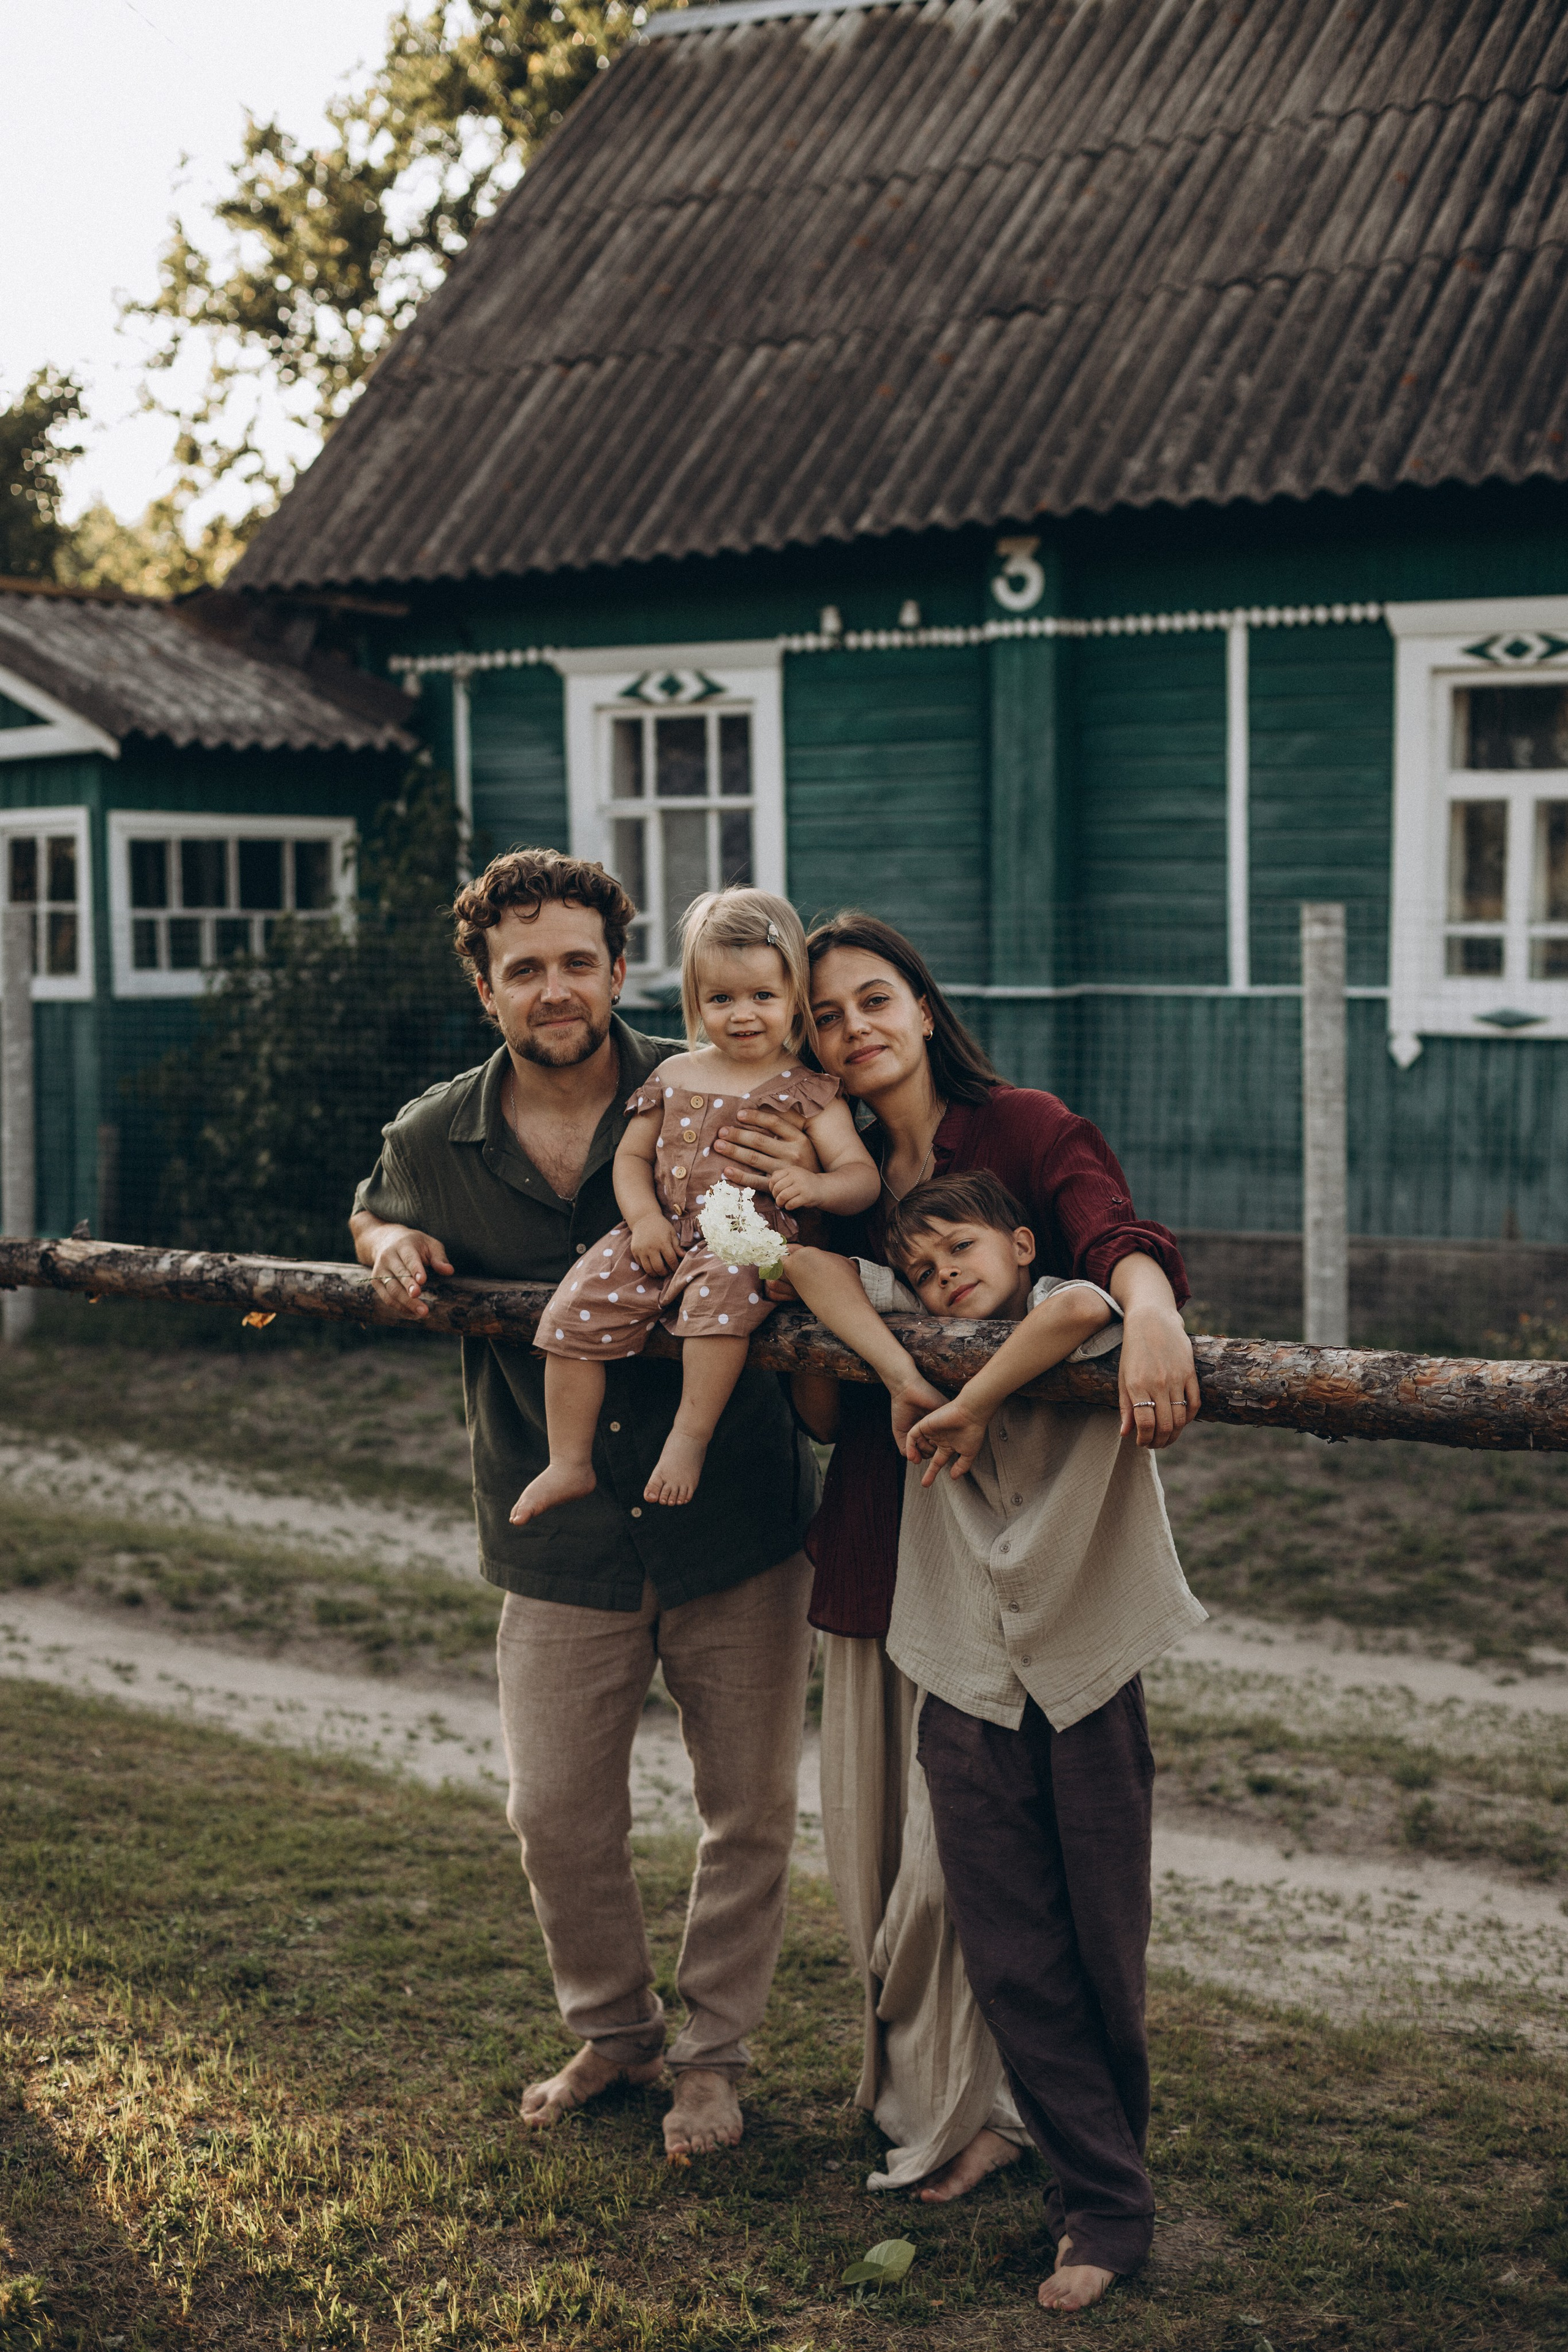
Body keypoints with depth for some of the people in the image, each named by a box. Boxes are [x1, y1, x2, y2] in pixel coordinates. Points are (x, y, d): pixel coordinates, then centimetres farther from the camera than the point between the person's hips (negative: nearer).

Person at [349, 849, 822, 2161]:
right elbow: (379, 1212, 21)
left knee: (751, 1807, 9)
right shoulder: (433, 1143, -2)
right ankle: (614, 2031, 37)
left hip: (735, 1523, -2)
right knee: (556, 1812, 11)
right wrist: (388, 1242, -3)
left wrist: (809, 1188, -21)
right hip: (562, 1545, 2)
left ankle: (713, 2053, 31)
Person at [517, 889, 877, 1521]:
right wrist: (644, 1217, -1)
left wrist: (815, 1186, -26)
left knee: (720, 1291, -38)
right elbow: (632, 1155, 19)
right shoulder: (675, 1075, 15)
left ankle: (689, 1436, -25)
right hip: (662, 1236, 5)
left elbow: (862, 1177, -2)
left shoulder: (805, 1091, 4)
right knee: (576, 1309, -13)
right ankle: (569, 1464, -2)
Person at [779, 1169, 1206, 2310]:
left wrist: (970, 1408, -24)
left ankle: (1105, 2184, 25)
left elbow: (1078, 1307, -32)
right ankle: (1109, 2204, 13)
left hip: (1093, 1685, -3)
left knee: (1106, 1955, 7)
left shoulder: (1073, 1325, -8)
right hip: (971, 1699, 3)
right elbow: (807, 1260, -4)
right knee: (1013, 1967, 3)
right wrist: (908, 1382, -15)